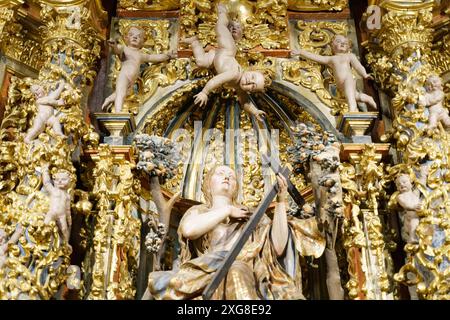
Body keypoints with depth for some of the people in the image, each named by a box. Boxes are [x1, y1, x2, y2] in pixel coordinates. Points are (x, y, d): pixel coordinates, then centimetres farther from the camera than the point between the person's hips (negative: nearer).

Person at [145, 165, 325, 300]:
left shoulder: (251, 216, 25)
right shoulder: (198, 211, 23)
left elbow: (278, 247, 6)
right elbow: (189, 229, -5)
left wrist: (281, 202, 1)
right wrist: (227, 210, 5)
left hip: (244, 282, 0)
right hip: (206, 280, 0)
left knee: (237, 272, -35)